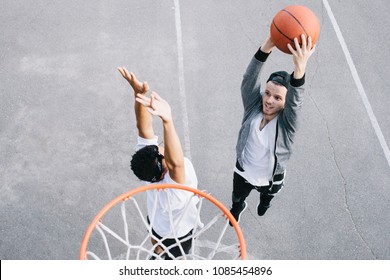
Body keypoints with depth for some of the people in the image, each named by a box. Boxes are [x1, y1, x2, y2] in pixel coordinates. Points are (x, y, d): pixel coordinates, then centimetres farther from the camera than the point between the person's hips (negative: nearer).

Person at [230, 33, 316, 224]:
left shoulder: (286, 122, -31)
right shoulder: (253, 107, -26)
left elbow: (295, 100, -52)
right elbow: (250, 79, -41)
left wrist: (300, 67, -72)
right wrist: (267, 47, -60)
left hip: (271, 179, -1)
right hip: (243, 172, 1)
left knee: (266, 198, 34)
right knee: (237, 198, 31)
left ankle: (264, 203, 70)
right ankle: (238, 207, 67)